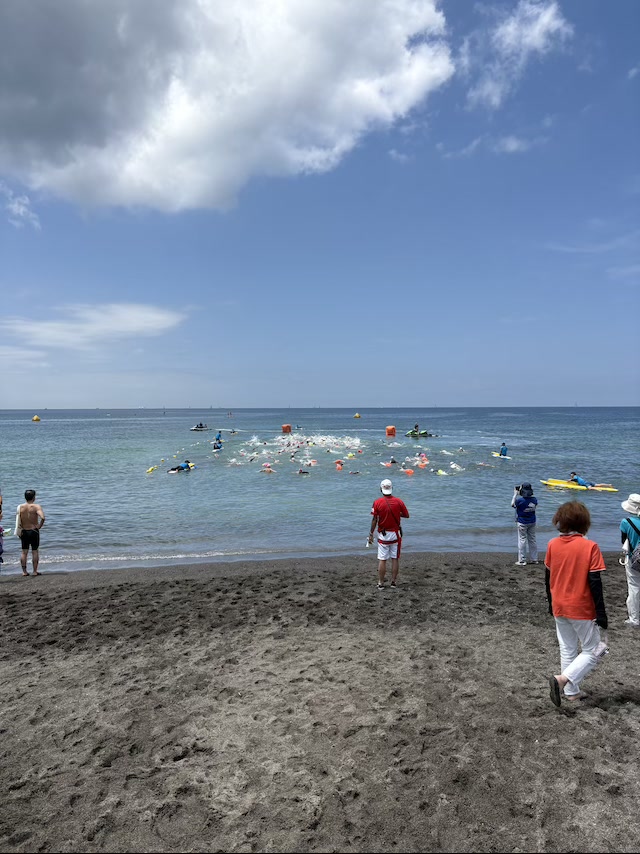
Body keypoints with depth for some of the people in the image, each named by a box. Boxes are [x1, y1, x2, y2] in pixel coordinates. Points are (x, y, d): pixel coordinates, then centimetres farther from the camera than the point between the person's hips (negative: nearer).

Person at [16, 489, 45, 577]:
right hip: (34, 531, -3)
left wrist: (20, 530, 5)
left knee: (24, 552, 11)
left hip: (24, 532, 3)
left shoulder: (20, 507, -1)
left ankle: (24, 571, 12)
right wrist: (39, 526, -11)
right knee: (35, 551, 6)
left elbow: (17, 520, -5)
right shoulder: (36, 507, -12)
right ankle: (35, 571, 9)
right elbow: (42, 517, -26)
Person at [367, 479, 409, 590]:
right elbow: (407, 515, 4)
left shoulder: (377, 502, -10)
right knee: (395, 559, 10)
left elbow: (374, 520, -9)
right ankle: (393, 582, 14)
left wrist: (371, 534, -1)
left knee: (382, 560, 4)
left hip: (383, 535, -1)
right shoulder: (399, 502, -6)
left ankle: (381, 583, 7)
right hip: (395, 534, 1)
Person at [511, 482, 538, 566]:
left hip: (522, 523, -5)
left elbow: (512, 504, -5)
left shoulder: (519, 500, -24)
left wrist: (515, 494, 2)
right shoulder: (534, 499, -10)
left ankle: (522, 561, 6)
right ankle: (534, 559, 24)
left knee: (522, 540, 3)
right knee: (532, 540, 15)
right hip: (532, 522, 5)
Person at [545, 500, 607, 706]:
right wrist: (601, 612, -8)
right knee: (592, 651, 10)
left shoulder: (553, 545, -3)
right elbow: (595, 583, -15)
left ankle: (571, 692, 24)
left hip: (559, 608, 5)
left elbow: (548, 578, 5)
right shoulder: (590, 547, -16)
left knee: (567, 650, 18)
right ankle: (561, 679, -7)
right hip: (582, 610, -5)